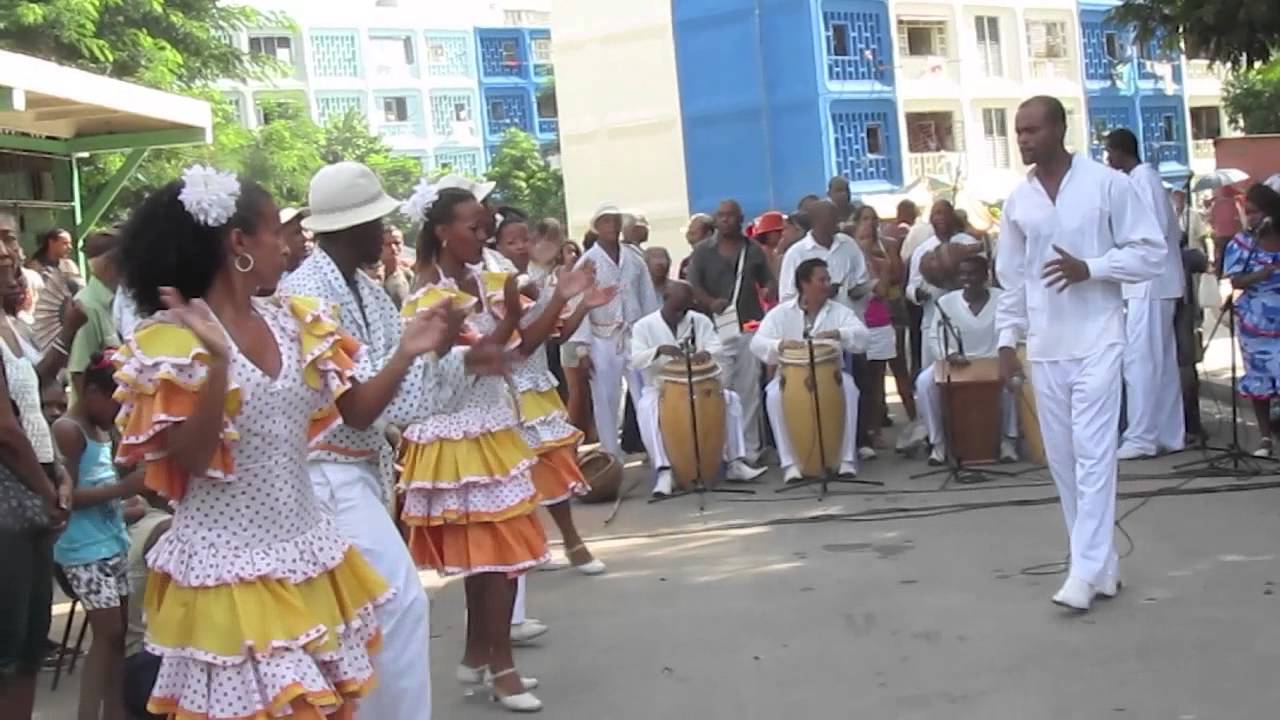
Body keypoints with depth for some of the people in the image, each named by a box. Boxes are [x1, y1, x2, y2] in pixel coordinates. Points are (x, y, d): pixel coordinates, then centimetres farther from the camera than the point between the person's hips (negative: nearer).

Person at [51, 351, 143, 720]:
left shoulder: (102, 431, 15)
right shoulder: (67, 431, -12)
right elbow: (67, 496, -17)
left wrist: (134, 484, 7)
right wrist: (123, 488, -22)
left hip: (113, 543, 9)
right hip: (85, 550, -9)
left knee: (119, 631, 9)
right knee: (108, 633, -7)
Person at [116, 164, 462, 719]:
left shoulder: (295, 323, 6)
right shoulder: (172, 339, -10)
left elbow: (357, 413, 7)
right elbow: (191, 458, -18)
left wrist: (406, 354, -7)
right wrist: (218, 360, -28)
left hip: (305, 553, 6)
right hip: (228, 563, -6)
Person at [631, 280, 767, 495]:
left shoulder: (700, 321, 4)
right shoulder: (644, 326, -4)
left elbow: (718, 347, -4)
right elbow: (635, 360, -16)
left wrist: (706, 352, -29)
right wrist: (659, 350, -36)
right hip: (659, 388, -3)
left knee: (731, 399, -18)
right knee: (647, 408, -35)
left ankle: (734, 463, -12)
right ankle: (664, 471, -34)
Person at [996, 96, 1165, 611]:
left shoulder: (1108, 183, -4)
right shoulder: (1018, 201, 8)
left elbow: (1150, 252, -4)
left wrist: (1089, 268, -16)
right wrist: (1007, 340, 7)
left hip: (1097, 341, -5)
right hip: (1045, 347, 5)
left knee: (1093, 454, -9)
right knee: (1062, 459, 7)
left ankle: (1087, 570, -6)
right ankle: (1102, 562, 18)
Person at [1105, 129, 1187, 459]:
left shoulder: (1142, 178, -10)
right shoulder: (1144, 177, 18)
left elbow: (1156, 228, -20)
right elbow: (1174, 230, 20)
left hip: (1148, 284, -10)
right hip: (1152, 284, 10)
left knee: (1140, 360, -10)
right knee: (1162, 362, 10)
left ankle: (1141, 437, -9)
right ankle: (1169, 435, 15)